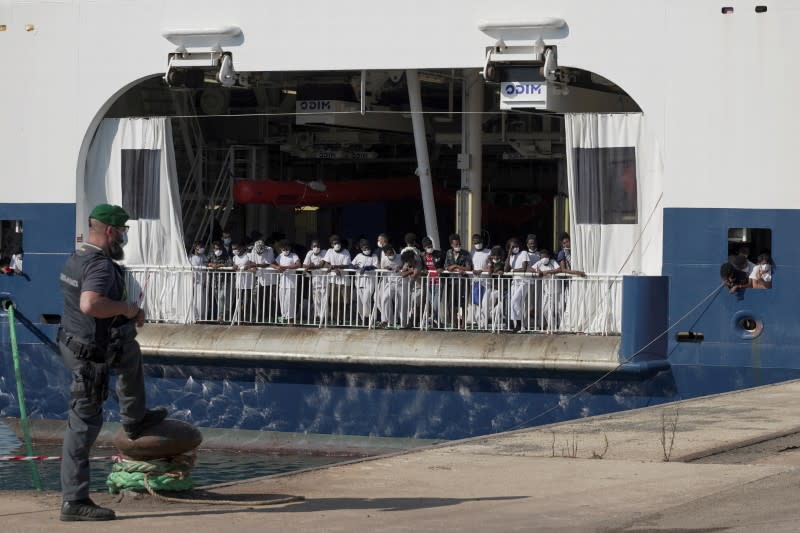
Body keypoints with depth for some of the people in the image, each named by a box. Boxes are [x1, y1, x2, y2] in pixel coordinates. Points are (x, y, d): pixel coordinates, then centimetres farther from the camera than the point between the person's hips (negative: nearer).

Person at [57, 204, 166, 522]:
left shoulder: (77, 257, 6)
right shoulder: (101, 266, -26)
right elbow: (89, 304, -43)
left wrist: (129, 314, 19)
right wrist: (126, 308, -27)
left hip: (74, 341, 9)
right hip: (90, 355, -9)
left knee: (132, 355, 30)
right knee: (84, 424, 1)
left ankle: (134, 420, 45)